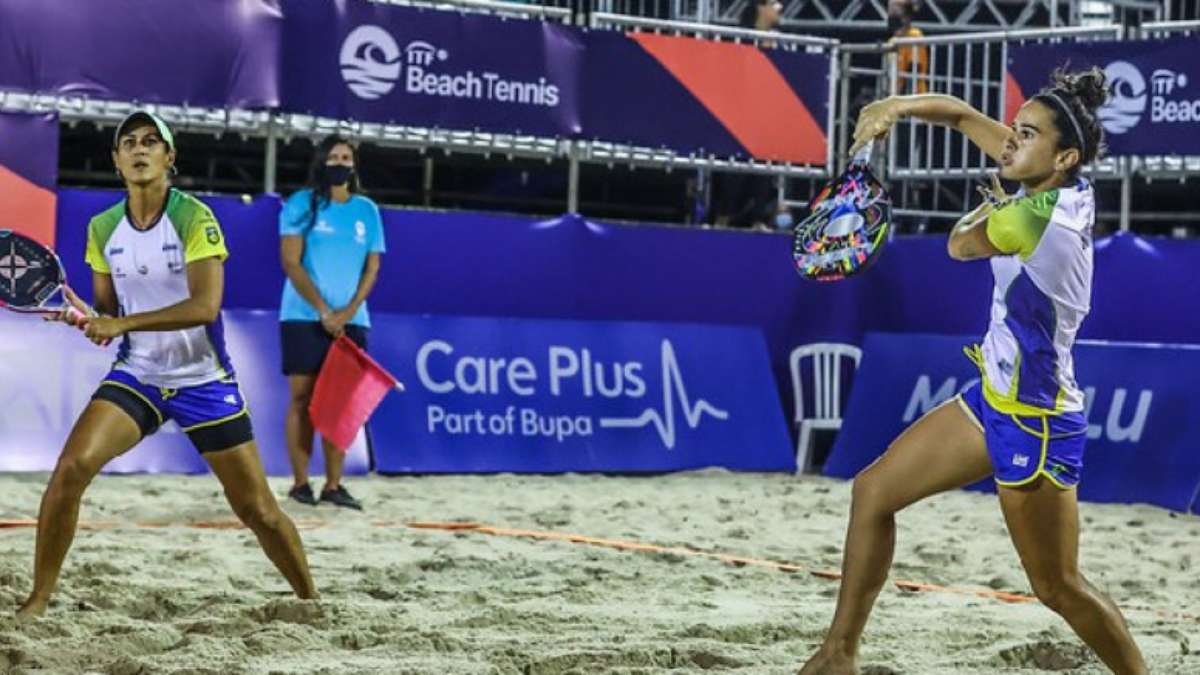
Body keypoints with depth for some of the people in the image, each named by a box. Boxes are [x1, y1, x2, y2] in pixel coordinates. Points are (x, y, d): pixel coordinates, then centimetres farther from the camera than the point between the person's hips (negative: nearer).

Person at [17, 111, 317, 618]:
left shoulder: (195, 219, -14)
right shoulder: (102, 229, 1)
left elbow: (205, 306, -24)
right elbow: (108, 309, 11)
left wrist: (122, 324, -30)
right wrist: (89, 320, -13)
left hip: (203, 380, -3)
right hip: (136, 374, 3)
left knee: (258, 510, 0)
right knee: (71, 467, -21)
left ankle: (311, 602, 23)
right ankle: (38, 601, -10)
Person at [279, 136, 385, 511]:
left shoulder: (367, 210, 10)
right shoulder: (302, 204, 0)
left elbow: (372, 267, 8)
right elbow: (291, 262, -6)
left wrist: (347, 312, -7)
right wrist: (323, 311, -12)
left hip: (350, 321, 3)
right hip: (304, 318, -3)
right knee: (303, 398, -4)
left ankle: (334, 485, 1)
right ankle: (300, 483, -1)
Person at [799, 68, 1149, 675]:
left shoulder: (1043, 214, -26)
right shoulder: (1064, 186, -2)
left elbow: (961, 244, -7)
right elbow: (964, 116, 5)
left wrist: (990, 205, 11)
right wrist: (898, 106, -12)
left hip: (1035, 422, -10)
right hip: (994, 398, 10)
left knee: (1058, 587, 2)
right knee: (873, 490, 11)